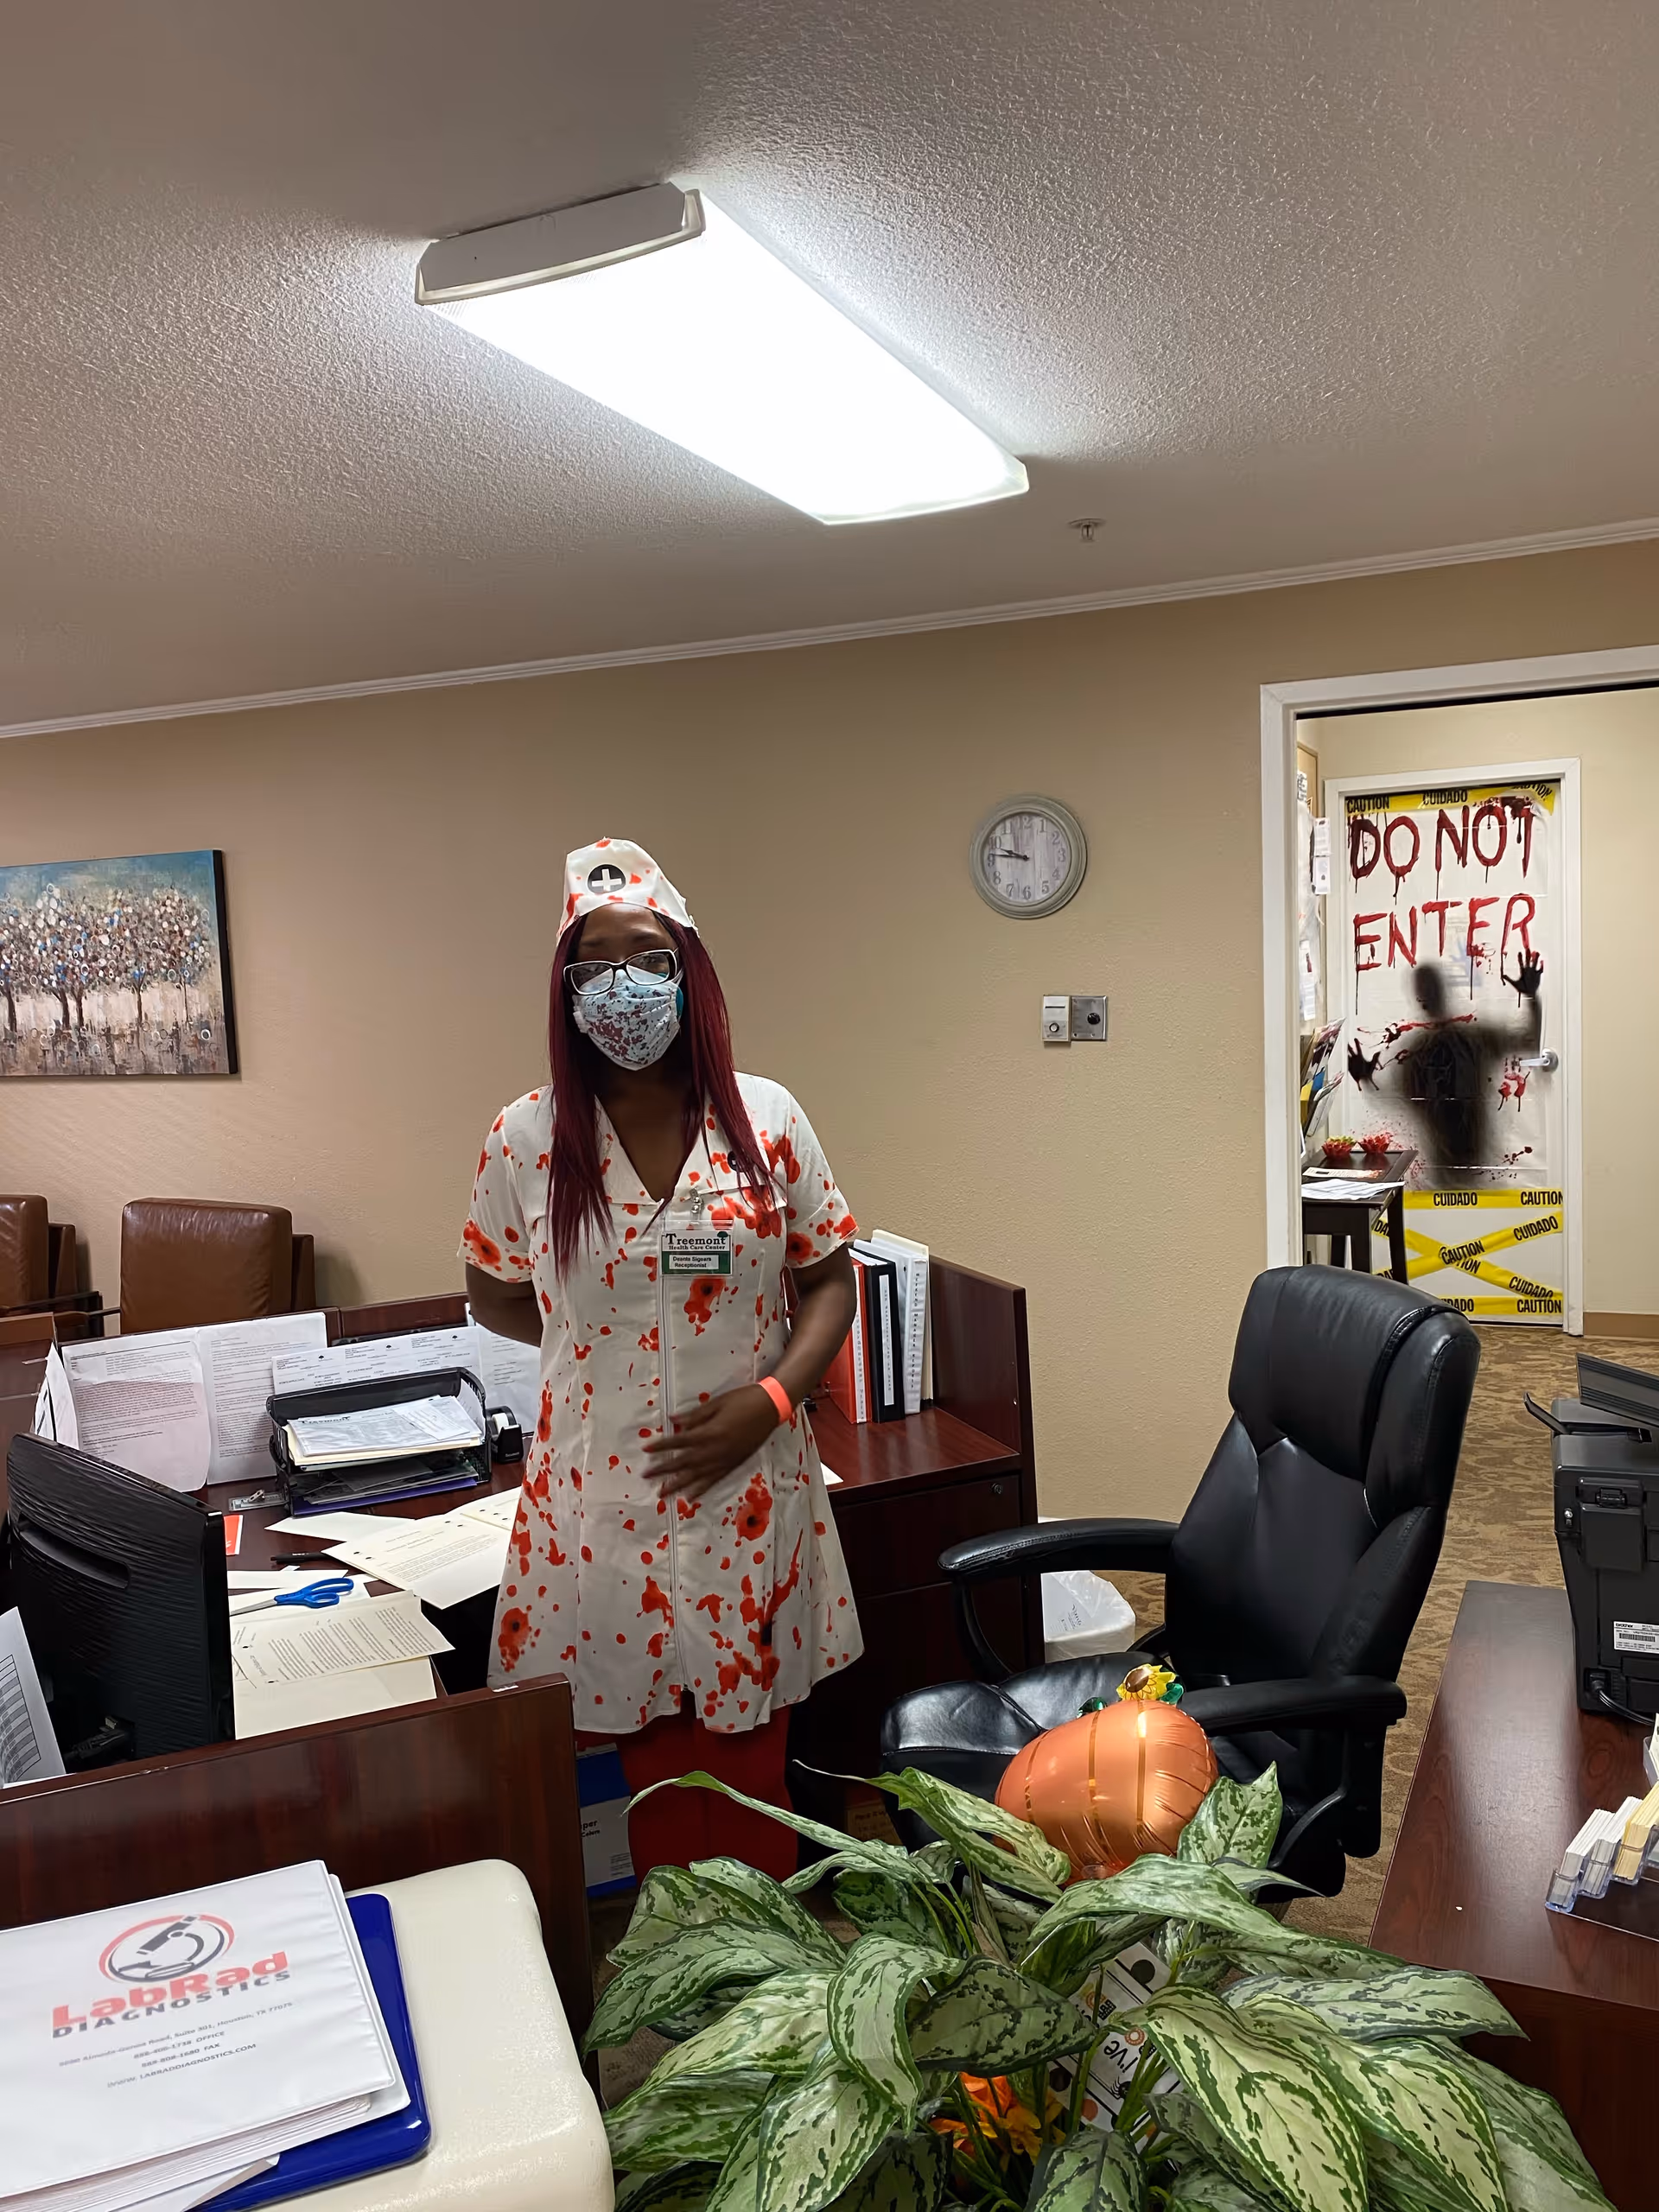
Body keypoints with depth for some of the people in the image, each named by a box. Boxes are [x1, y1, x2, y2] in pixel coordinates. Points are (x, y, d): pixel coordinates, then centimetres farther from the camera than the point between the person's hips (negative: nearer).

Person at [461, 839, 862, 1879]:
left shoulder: (766, 1118, -4)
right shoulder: (528, 1137, -5)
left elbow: (829, 1277, 3)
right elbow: (495, 1297, 10)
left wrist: (772, 1395, -12)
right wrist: (597, 1339, -2)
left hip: (751, 1493, 1)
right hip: (603, 1504, 0)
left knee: (752, 1770, 12)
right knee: (656, 1774, 12)